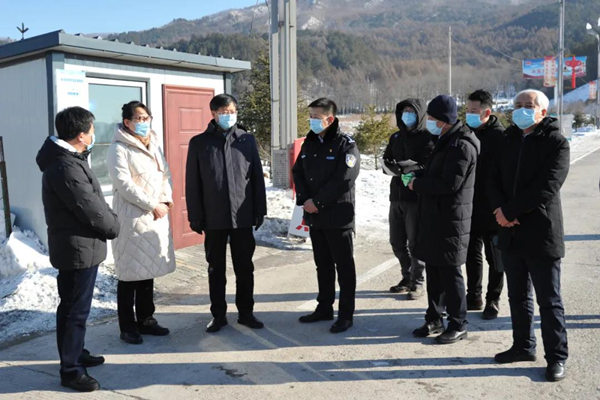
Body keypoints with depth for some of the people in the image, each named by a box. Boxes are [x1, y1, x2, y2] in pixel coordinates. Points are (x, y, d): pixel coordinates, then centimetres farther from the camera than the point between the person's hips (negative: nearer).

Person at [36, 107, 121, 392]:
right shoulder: (65, 168, -25)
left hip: (75, 246, 11)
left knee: (71, 306, 21)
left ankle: (75, 354, 36)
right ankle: (70, 370, 13)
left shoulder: (66, 158, 10)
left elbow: (93, 201, 12)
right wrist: (114, 227, -6)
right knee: (76, 309, 0)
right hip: (79, 248, -11)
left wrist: (109, 219, 1)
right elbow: (91, 210, -23)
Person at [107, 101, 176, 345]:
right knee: (130, 273, 0)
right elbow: (124, 184, -16)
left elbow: (165, 175, 14)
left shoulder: (154, 146, 16)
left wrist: (166, 200, -4)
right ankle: (128, 327, 12)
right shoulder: (119, 149, -7)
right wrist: (152, 205, -16)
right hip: (132, 218, -7)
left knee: (149, 270, 13)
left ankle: (146, 319, 25)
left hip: (156, 217, 7)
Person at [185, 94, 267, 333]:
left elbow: (257, 177, 5)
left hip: (242, 216, 1)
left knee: (245, 267, 9)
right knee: (216, 269, 10)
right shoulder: (199, 143, 1)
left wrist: (260, 210, 1)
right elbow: (192, 183, 0)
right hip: (214, 219, -1)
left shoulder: (247, 140, 4)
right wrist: (195, 216, -4)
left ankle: (246, 312, 23)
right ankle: (218, 315, 22)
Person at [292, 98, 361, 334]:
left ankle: (346, 314, 12)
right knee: (322, 264, 16)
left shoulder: (346, 145, -10)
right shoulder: (309, 143, 11)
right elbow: (298, 173, 10)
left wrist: (317, 201, -16)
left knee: (344, 265, 3)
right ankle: (324, 308, 28)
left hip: (338, 216, -6)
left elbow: (343, 181, -19)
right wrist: (304, 200, -6)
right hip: (314, 216, 7)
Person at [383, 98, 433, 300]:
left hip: (417, 197, -7)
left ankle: (417, 283, 13)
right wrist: (406, 169, -12)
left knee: (415, 242, 0)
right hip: (397, 195, 7)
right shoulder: (396, 137, 15)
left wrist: (400, 166, -16)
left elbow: (427, 167, -17)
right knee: (397, 241, 13)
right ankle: (407, 277, 30)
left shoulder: (427, 137, -6)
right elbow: (386, 163, 7)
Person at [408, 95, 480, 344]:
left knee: (450, 272, -1)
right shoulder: (445, 141, 15)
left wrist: (416, 184, -13)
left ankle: (458, 325, 12)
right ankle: (434, 319, 27)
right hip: (434, 216, 10)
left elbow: (449, 184, -24)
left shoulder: (461, 145, -17)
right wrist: (417, 176, 4)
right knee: (433, 269, 15)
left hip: (451, 219, -10)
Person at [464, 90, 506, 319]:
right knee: (472, 253, 15)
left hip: (491, 209, -6)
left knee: (495, 257, 8)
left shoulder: (499, 136, -12)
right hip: (469, 207, 6)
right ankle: (473, 297, 28)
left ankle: (493, 300, 20)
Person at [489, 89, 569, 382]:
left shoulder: (556, 143, -7)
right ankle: (523, 346, 31)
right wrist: (500, 209, -10)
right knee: (518, 296, 16)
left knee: (549, 300, 3)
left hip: (541, 234, -6)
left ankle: (557, 357, 16)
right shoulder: (509, 140, 12)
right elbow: (495, 180, 9)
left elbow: (546, 188, -18)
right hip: (511, 233, 6)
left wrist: (509, 211, -15)